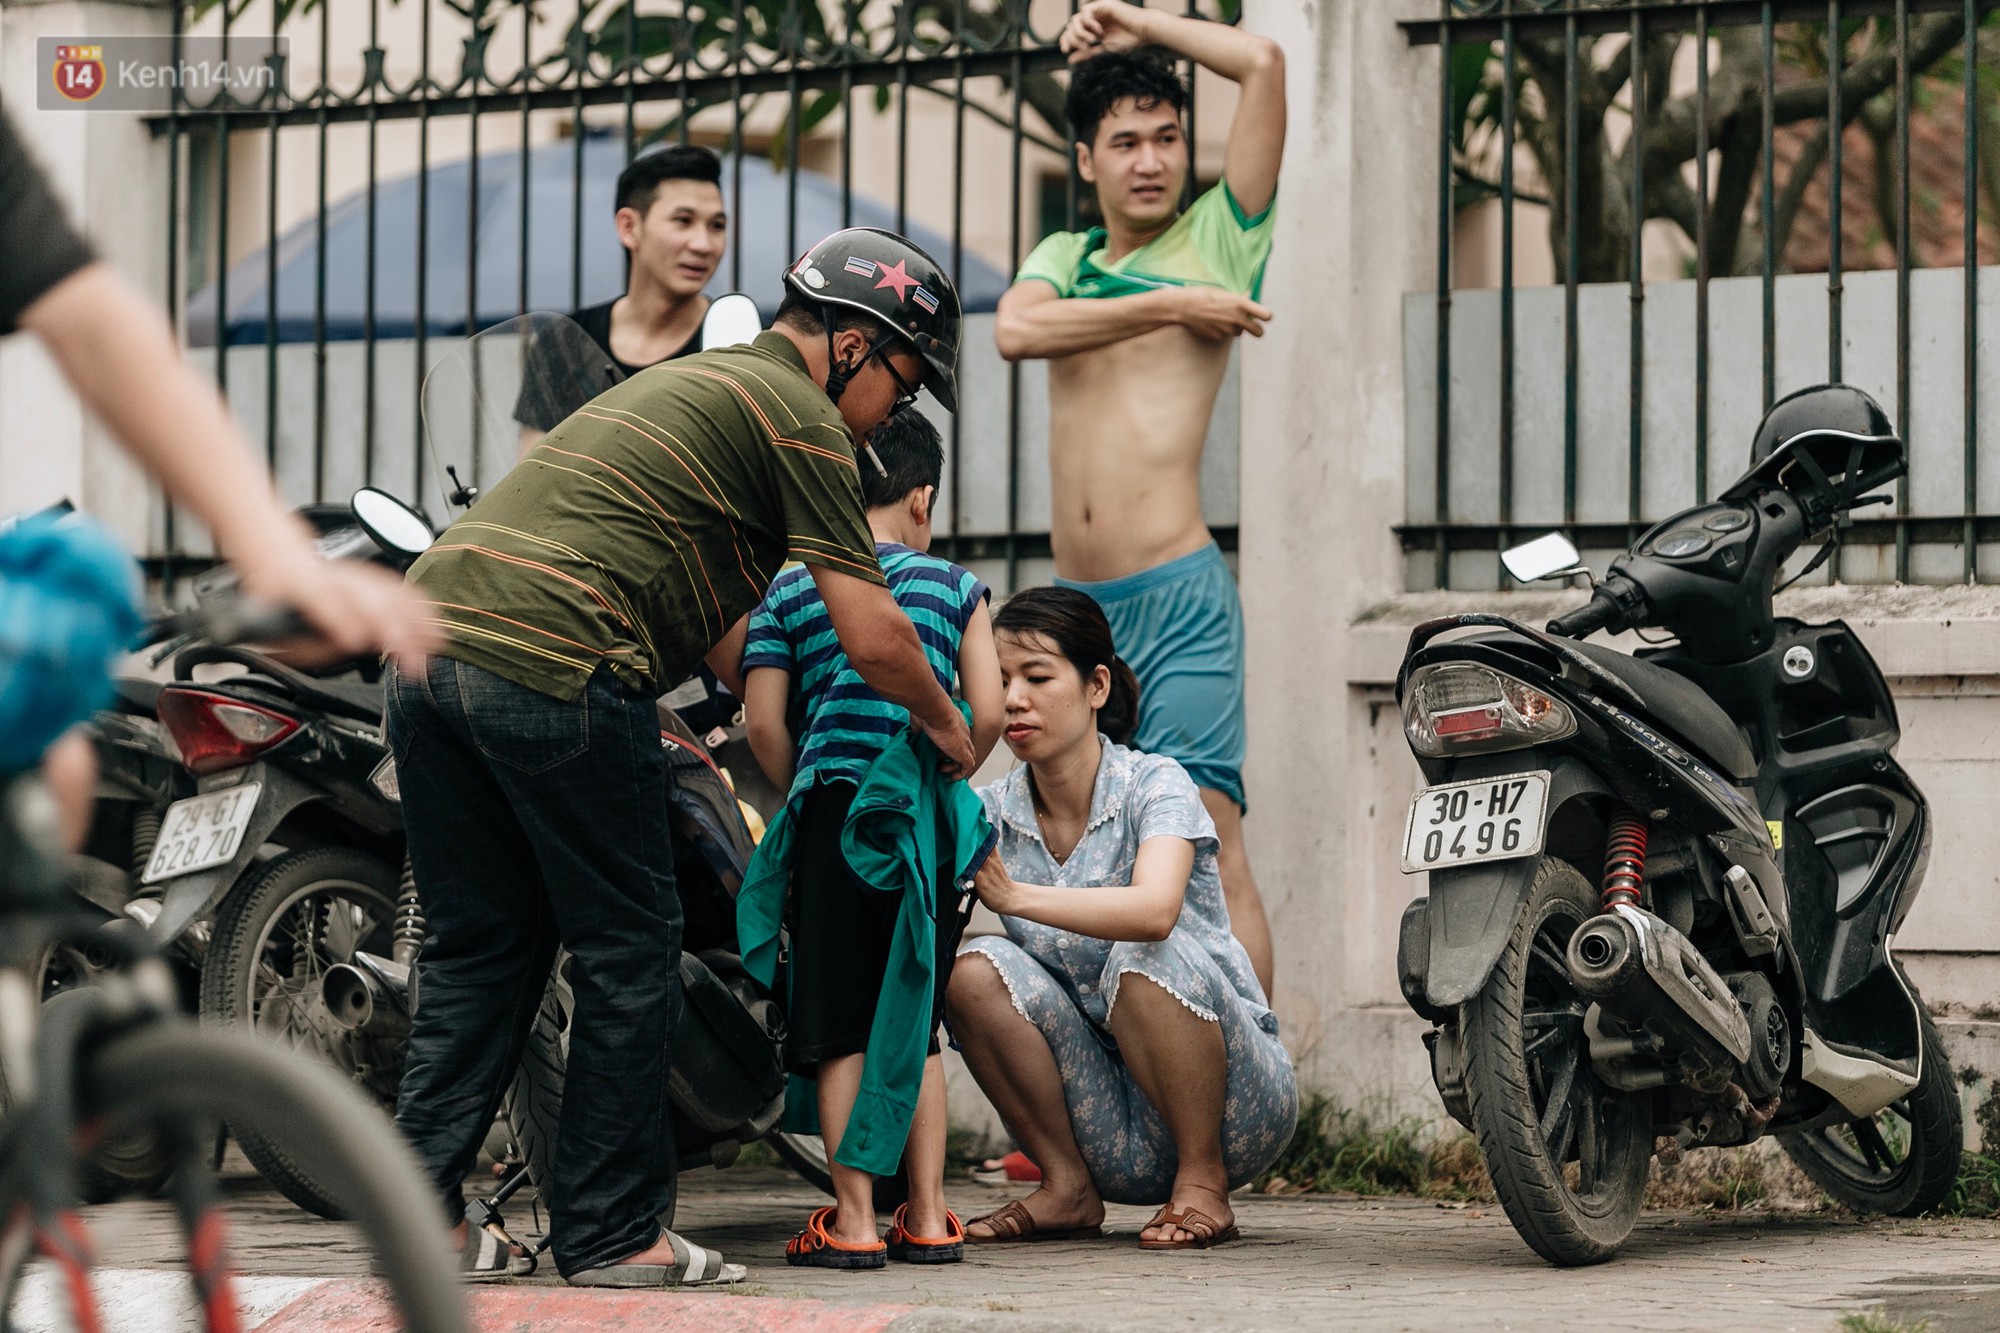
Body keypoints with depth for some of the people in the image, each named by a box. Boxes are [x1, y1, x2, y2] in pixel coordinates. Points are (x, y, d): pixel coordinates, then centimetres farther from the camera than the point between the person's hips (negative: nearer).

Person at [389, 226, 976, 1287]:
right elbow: (873, 639, -1)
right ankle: (610, 1234, 7)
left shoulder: (694, 381, 31)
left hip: (430, 634, 9)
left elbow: (715, 631, 39)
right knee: (629, 956, 4)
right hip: (553, 668, -9)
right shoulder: (799, 414, 2)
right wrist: (943, 725, 17)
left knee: (479, 952, 15)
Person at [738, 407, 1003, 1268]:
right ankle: (928, 1217, 10)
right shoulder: (954, 588, 10)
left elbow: (763, 721, 0)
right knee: (915, 1026, 11)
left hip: (832, 806, -1)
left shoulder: (787, 595, 8)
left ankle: (853, 1221, -4)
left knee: (841, 1031, 0)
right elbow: (988, 713, 2)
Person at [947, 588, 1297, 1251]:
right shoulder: (990, 816, 1)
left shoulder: (1154, 786, -12)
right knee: (977, 971, -17)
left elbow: (1155, 911, -33)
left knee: (1145, 957, -32)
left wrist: (1016, 896, -44)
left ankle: (1202, 1184, -15)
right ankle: (1067, 1189, -5)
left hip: (1238, 1101, -4)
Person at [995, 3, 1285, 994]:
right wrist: (1172, 307, -9)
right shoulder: (1064, 257, 18)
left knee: (1208, 837, -14)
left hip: (1177, 597, -6)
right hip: (1074, 604, 6)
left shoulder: (1216, 238, 5)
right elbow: (1015, 331, -6)